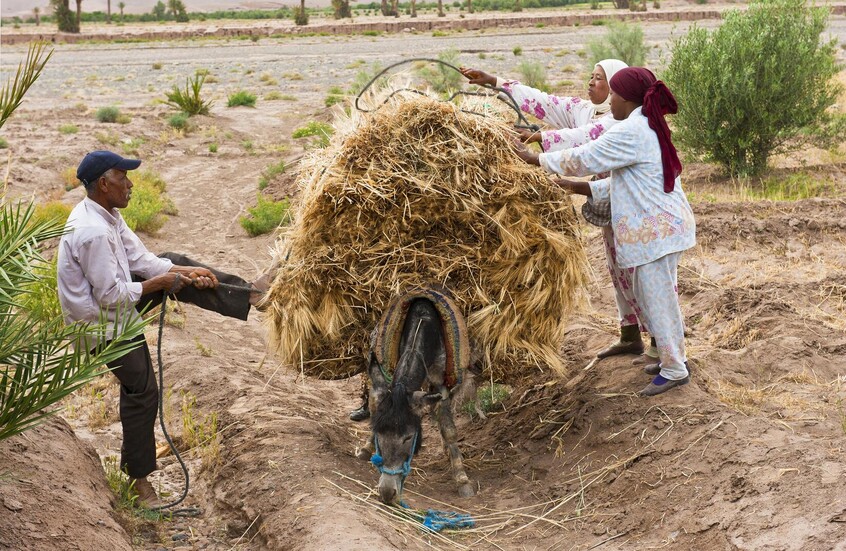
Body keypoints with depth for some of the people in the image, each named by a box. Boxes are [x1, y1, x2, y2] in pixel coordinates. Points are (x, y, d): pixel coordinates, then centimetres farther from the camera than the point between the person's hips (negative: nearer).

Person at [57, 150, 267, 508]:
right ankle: (138, 477, 11)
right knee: (141, 392, -2)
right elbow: (111, 296, -30)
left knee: (174, 266, 7)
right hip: (104, 324, -9)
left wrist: (187, 272, -7)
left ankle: (247, 295, 15)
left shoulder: (105, 216, -1)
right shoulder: (93, 232, -32)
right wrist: (158, 284, -18)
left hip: (113, 301, 9)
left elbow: (141, 260, 4)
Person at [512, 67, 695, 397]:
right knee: (647, 296, 19)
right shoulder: (650, 128, 16)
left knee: (657, 298, -1)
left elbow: (584, 159, -14)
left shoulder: (631, 132, -18)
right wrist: (584, 189, 11)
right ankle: (671, 356, 29)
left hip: (654, 230, -10)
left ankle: (675, 369, 9)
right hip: (661, 225, 10)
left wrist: (536, 159, -4)